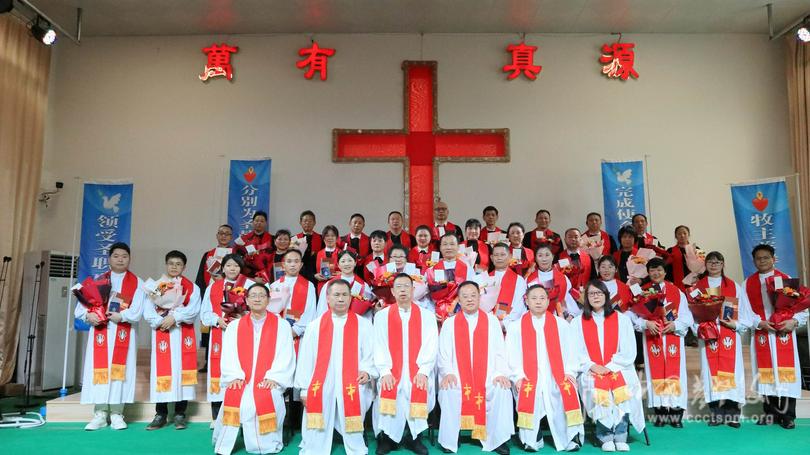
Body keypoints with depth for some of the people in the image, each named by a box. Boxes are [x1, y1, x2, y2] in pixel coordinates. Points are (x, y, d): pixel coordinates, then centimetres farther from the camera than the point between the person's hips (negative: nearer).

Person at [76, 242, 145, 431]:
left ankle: (116, 413, 4)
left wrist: (121, 316, -22)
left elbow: (137, 311, -6)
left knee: (119, 369, -2)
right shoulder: (97, 281, 14)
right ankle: (100, 414, 8)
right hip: (100, 332, 2)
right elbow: (82, 304, 4)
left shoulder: (136, 283, 5)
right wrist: (88, 315, -15)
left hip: (123, 333, -2)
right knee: (99, 369, 1)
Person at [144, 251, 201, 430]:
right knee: (162, 370, 1)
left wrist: (174, 317, -19)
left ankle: (180, 414, 7)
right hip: (161, 333, 1)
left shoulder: (192, 287, 8)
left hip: (183, 334, -1)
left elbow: (193, 309, -8)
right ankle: (160, 414, 10)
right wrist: (160, 321, -15)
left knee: (182, 370, -1)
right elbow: (148, 311, 2)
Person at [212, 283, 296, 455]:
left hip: (268, 382, -2)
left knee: (266, 401, -30)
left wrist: (273, 377, -13)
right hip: (240, 380, 2)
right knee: (234, 398, -27)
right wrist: (234, 376, -10)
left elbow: (286, 355, 0)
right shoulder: (234, 326, 15)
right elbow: (228, 355, 6)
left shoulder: (281, 325, 8)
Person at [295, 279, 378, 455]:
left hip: (352, 386, -1)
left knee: (354, 440, -8)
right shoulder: (315, 325, 11)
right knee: (316, 439, -2)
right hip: (321, 385, 1)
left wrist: (367, 371, -13)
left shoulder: (363, 325, 10)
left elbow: (371, 353, 7)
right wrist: (304, 388, 3)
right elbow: (306, 359, 10)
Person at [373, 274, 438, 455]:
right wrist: (385, 372, -13)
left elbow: (431, 347, 0)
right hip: (391, 370, 0)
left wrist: (423, 372, -14)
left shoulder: (427, 316, 9)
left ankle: (413, 436, -4)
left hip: (418, 371, 0)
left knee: (421, 392, -26)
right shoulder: (382, 316, 9)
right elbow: (379, 347, 2)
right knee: (388, 392, -27)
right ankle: (387, 436, -4)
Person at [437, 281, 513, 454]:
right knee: (448, 392, -30)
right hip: (457, 375, 0)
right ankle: (449, 440, -13)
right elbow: (443, 354, 6)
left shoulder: (492, 321, 13)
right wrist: (448, 372, -12)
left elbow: (500, 351, 8)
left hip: (488, 375, 1)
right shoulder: (449, 323, 12)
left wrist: (501, 373, -8)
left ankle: (497, 439, -15)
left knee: (502, 390, -28)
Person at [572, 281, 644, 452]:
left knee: (622, 387, -32)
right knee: (597, 388, -32)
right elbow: (576, 352, 3)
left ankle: (620, 436, -25)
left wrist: (610, 367, -11)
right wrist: (592, 367, -14)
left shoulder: (622, 319, 11)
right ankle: (605, 437, -23)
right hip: (591, 371, 0)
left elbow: (629, 351, 2)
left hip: (618, 368, 0)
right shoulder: (577, 323, 11)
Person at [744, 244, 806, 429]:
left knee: (785, 371, -1)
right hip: (761, 334, 1)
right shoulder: (748, 283, 6)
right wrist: (759, 322, -15)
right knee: (765, 372, 5)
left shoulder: (786, 279, 5)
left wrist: (794, 321, -15)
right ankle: (770, 413, 15)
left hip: (784, 333, -1)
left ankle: (787, 415, 8)